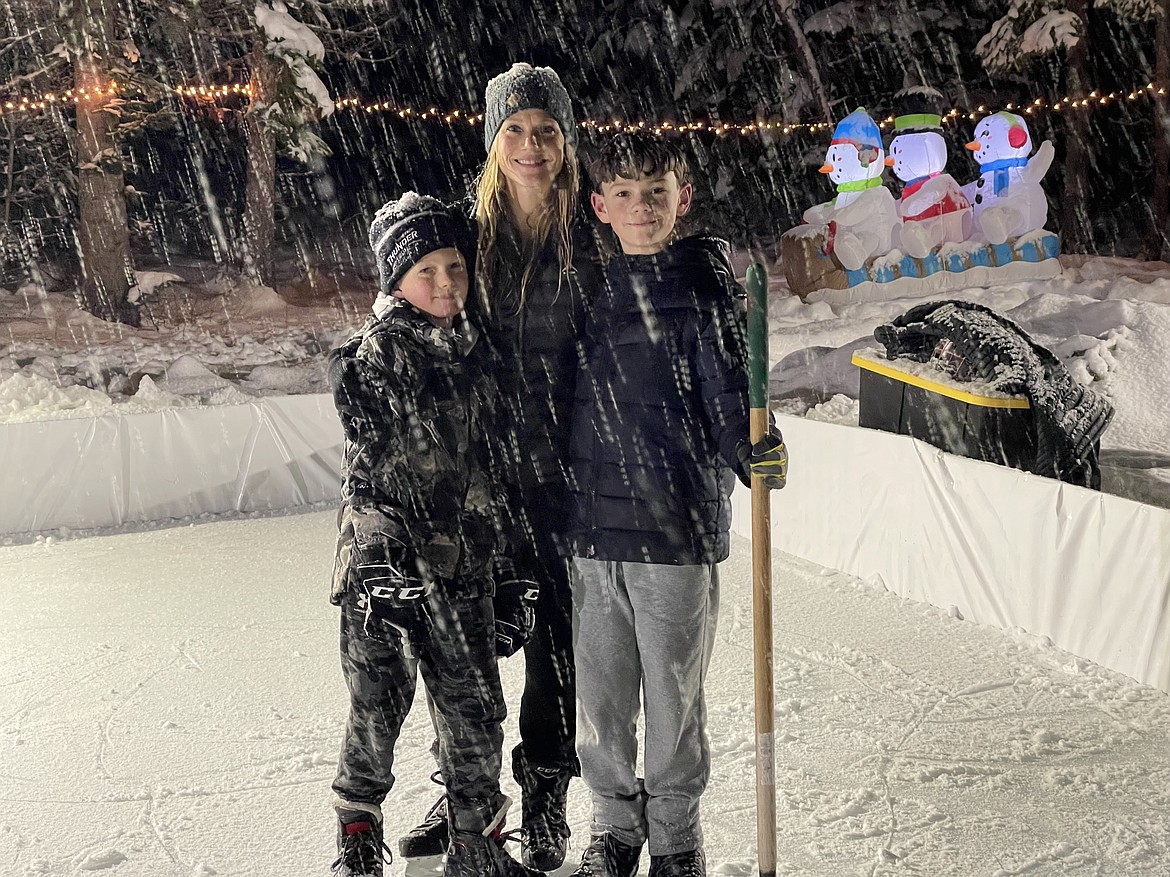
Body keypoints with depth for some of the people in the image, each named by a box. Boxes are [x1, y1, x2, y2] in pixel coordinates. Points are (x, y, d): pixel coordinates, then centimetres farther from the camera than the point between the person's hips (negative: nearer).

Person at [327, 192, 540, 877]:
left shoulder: (473, 352, 10)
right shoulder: (375, 354, -7)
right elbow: (372, 466, -12)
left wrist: (508, 562, 17)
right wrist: (384, 554, -19)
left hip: (467, 563, 5)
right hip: (391, 561, -5)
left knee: (477, 710, 9)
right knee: (380, 705, 4)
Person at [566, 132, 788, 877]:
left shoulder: (705, 278, -3)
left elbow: (726, 385, -7)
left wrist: (753, 452, -24)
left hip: (679, 525, -3)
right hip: (593, 524, 4)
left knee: (674, 697, 9)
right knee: (600, 696, 13)